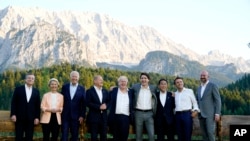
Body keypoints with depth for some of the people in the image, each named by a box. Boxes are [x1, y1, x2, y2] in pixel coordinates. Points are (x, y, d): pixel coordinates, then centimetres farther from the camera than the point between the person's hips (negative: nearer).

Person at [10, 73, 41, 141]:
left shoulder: (36, 91, 10)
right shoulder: (18, 89, 4)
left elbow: (38, 105, 7)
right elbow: (13, 102, 1)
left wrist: (37, 117, 1)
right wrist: (13, 114, -7)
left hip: (31, 118, 2)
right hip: (20, 117, -2)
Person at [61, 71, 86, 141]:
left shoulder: (82, 89, 1)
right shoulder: (64, 87, 4)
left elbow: (83, 103, 1)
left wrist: (82, 116, -5)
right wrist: (60, 112, 3)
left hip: (76, 116, 0)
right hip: (65, 115, 0)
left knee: (75, 135, 8)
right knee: (64, 135, 0)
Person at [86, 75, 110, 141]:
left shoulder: (105, 91, 13)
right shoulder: (90, 91, -3)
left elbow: (108, 102, 12)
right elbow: (88, 103, -11)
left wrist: (105, 106, -10)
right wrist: (99, 107, -17)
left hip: (104, 117, 4)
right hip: (93, 117, -4)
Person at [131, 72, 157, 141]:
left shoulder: (153, 88, 5)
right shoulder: (135, 87, 2)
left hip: (149, 113, 0)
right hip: (138, 113, 0)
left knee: (151, 134, -4)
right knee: (138, 135, 7)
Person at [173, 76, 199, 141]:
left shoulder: (189, 91, 5)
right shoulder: (175, 93, 14)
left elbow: (194, 102, 6)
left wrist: (195, 110, -7)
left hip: (187, 114, -3)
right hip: (178, 115, 3)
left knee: (187, 134, -4)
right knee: (180, 135, 6)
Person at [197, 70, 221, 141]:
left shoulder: (213, 86, -4)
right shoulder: (199, 88, 17)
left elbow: (218, 100, -8)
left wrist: (217, 113, -15)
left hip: (210, 114, -7)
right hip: (201, 115, 7)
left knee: (210, 132, -12)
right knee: (204, 134, 5)